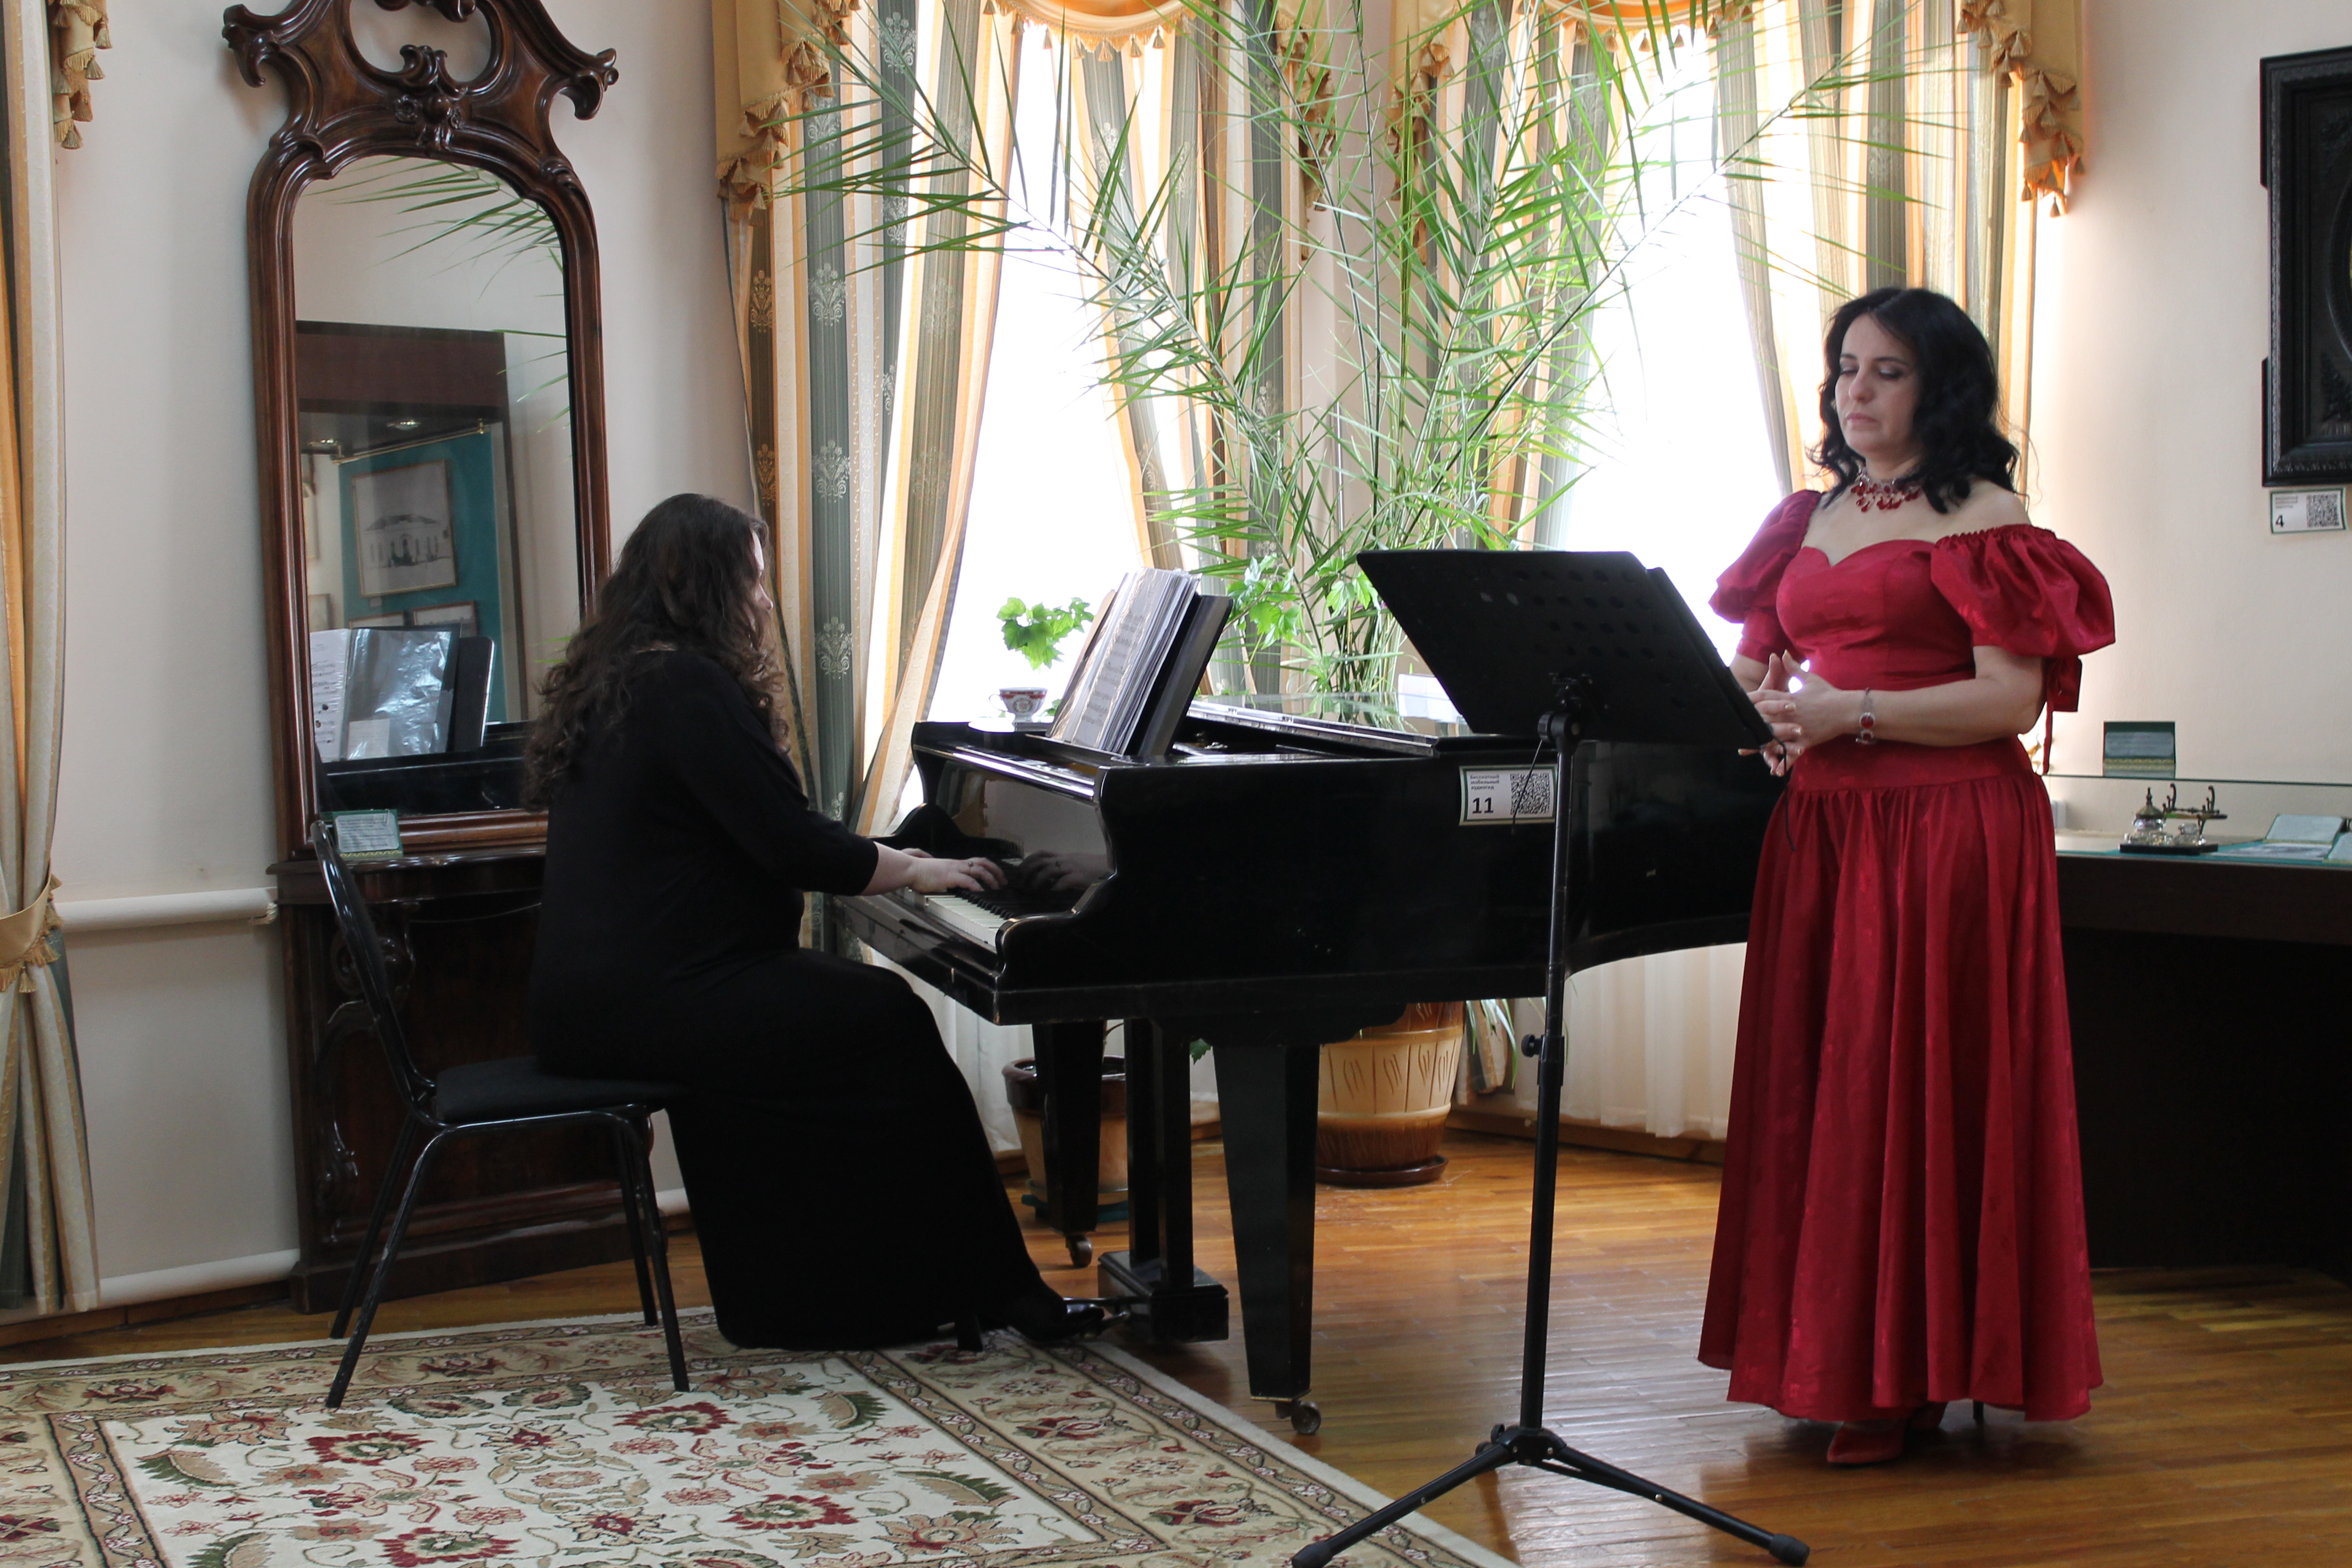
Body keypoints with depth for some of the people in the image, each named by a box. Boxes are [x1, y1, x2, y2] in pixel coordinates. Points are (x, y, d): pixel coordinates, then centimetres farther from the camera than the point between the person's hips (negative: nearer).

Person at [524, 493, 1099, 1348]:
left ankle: (779, 1299, 20)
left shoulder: (611, 682, 17)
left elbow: (745, 839, 25)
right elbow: (790, 844, -16)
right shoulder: (687, 686, -15)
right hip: (645, 1003, -11)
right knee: (892, 1022, -4)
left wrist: (885, 861, 26)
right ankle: (991, 1289, 5)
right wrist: (914, 871, 0)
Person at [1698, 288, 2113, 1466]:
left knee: (1914, 1086, -5)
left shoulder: (1980, 516, -3)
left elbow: (2012, 698, -12)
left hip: (1948, 826, -6)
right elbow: (1761, 660, 21)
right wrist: (1764, 715, -3)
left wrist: (1852, 713, -18)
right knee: (1816, 1084, 5)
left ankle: (1905, 1378, 3)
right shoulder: (1809, 519, 17)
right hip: (1821, 827, 6)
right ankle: (1830, 1356, 14)